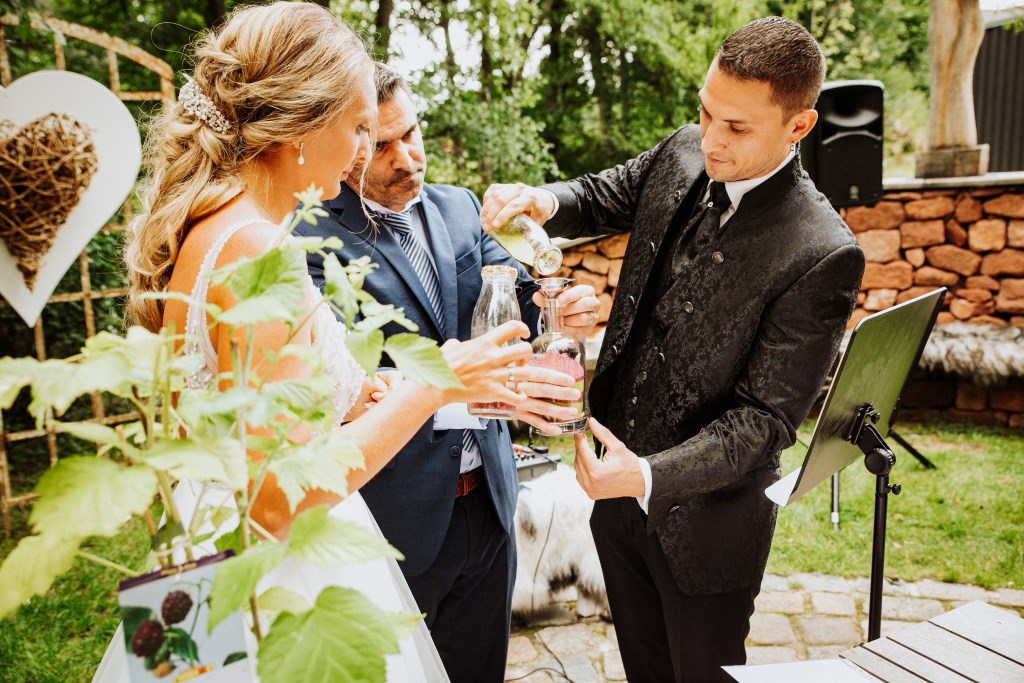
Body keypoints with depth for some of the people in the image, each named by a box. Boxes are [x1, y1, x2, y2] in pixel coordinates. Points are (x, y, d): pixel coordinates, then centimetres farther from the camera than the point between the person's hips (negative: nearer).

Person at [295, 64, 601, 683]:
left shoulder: (459, 207, 5)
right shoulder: (314, 237, -15)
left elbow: (513, 294, 1)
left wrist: (557, 308, -22)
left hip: (488, 495, 5)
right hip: (394, 515, -5)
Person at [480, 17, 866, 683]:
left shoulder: (823, 256, -23)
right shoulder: (682, 156, -5)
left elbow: (765, 418, -22)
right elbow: (600, 198, 11)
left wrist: (649, 477, -33)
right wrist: (542, 201, -12)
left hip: (702, 524, -6)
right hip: (620, 488, 6)